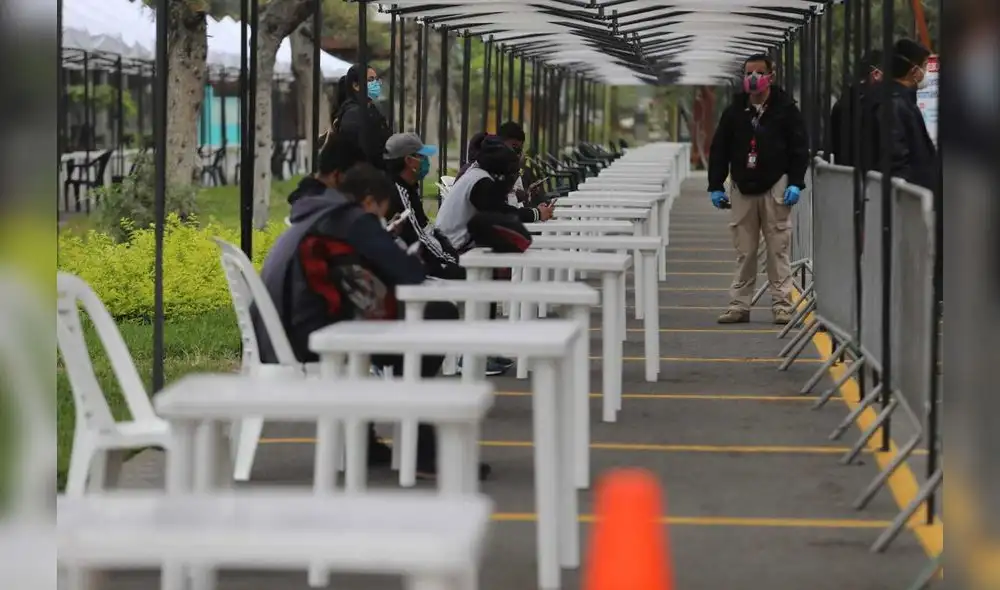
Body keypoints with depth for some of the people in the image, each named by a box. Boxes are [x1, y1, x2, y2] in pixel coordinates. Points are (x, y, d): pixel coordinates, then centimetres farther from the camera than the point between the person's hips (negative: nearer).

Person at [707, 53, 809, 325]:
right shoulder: (734, 111, 9)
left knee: (778, 251, -3)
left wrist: (795, 183, -9)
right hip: (742, 189, 2)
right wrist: (716, 185, 5)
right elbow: (719, 150, 12)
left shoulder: (786, 109, 2)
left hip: (775, 188, -2)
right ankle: (739, 305, 7)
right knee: (744, 252, 3)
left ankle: (782, 305, 0)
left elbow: (800, 149, 1)